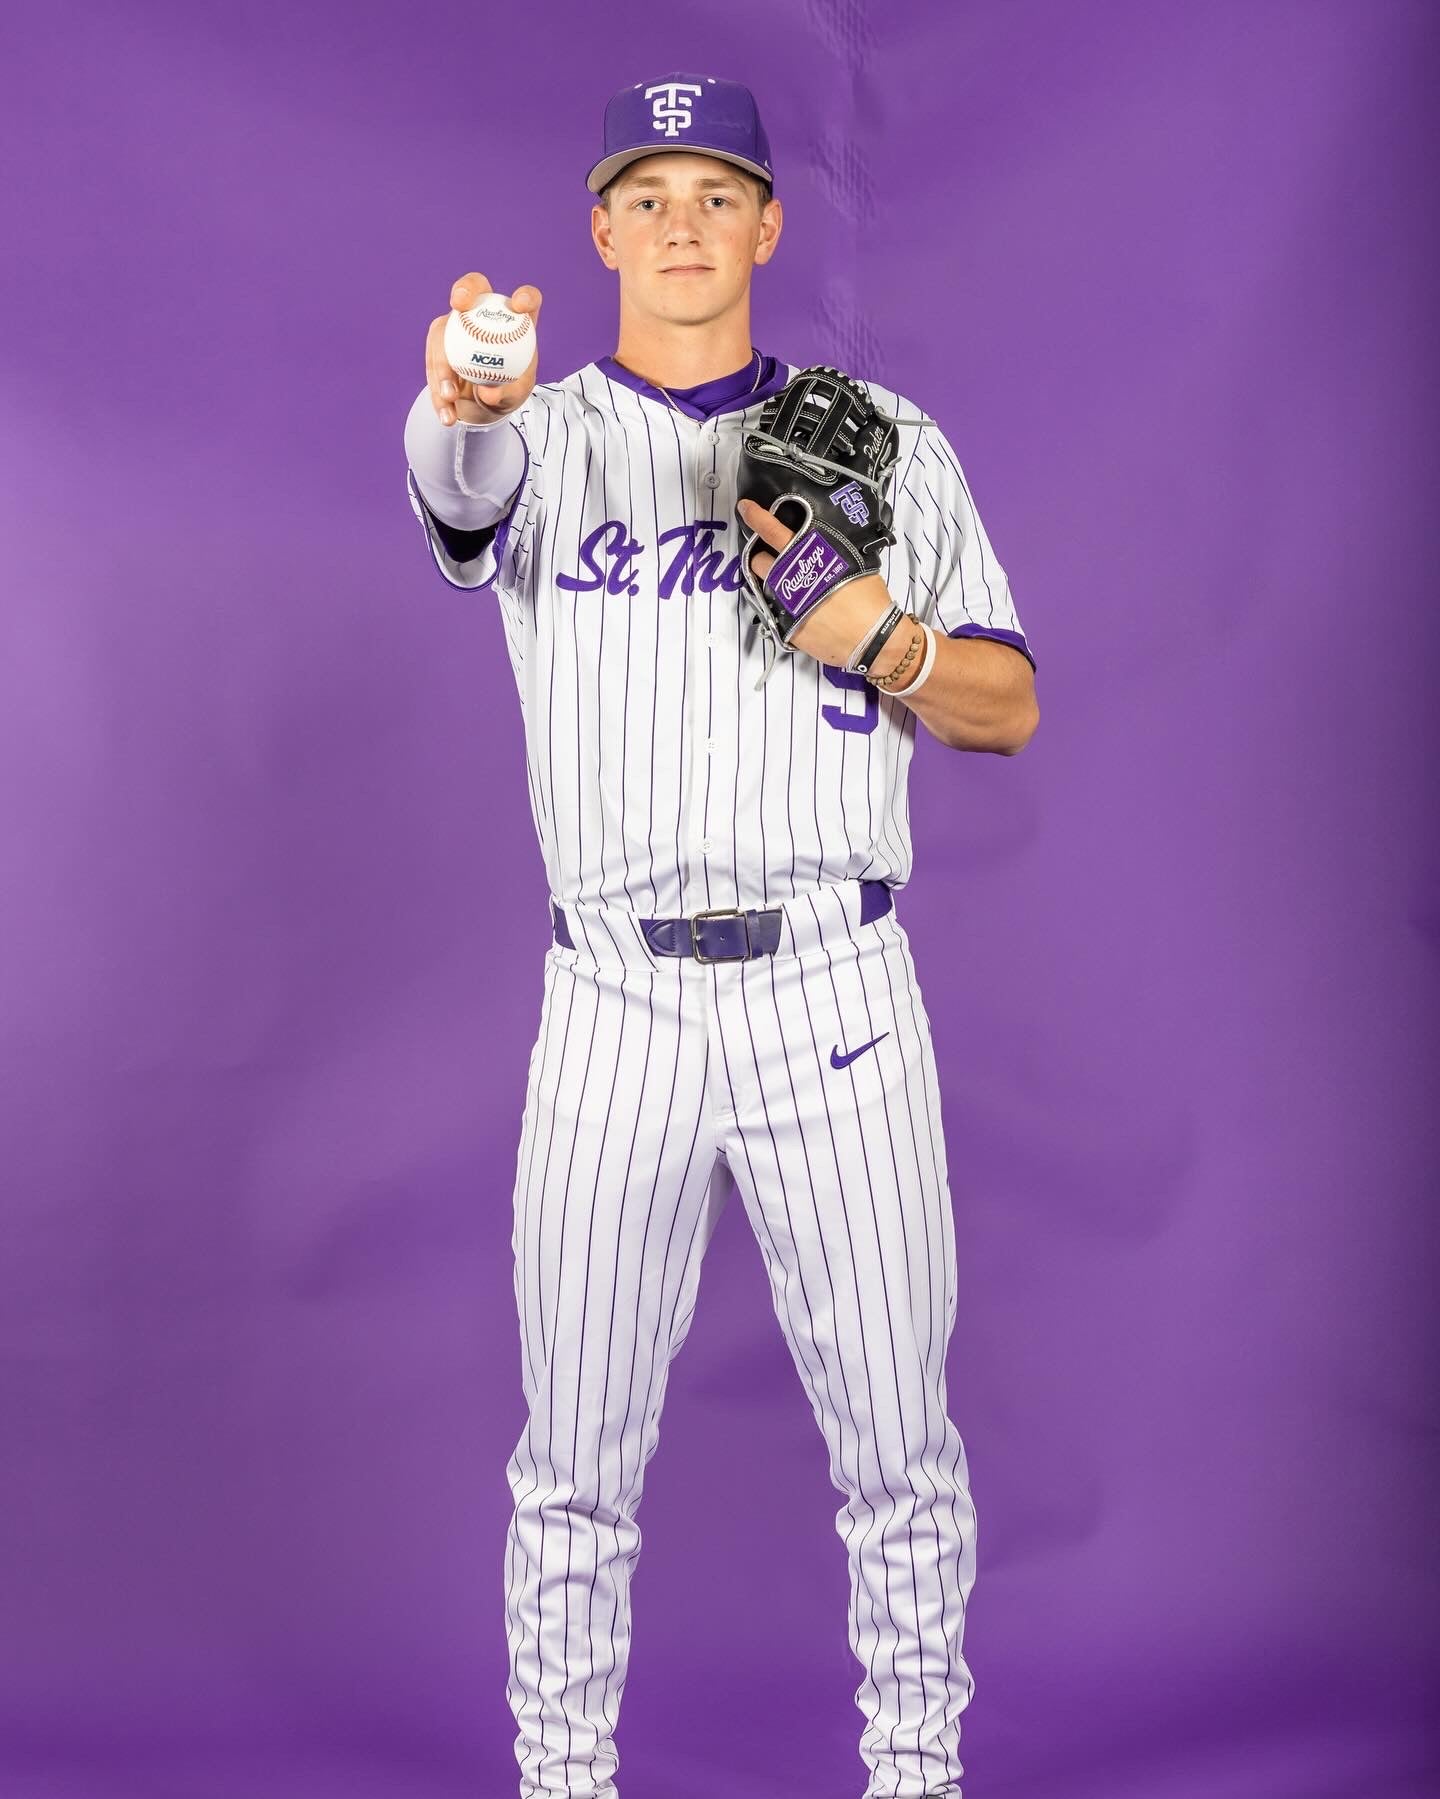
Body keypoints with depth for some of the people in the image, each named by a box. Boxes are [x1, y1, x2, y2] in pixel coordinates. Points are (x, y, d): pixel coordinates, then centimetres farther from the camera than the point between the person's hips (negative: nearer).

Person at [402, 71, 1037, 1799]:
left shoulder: (886, 441, 9)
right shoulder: (540, 439, 5)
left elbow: (1007, 708, 9)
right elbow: (457, 475, -22)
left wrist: (876, 635, -11)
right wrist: (461, 397, -45)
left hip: (837, 994, 1)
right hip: (615, 999, 0)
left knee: (895, 1439, 7)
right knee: (579, 1452, 8)